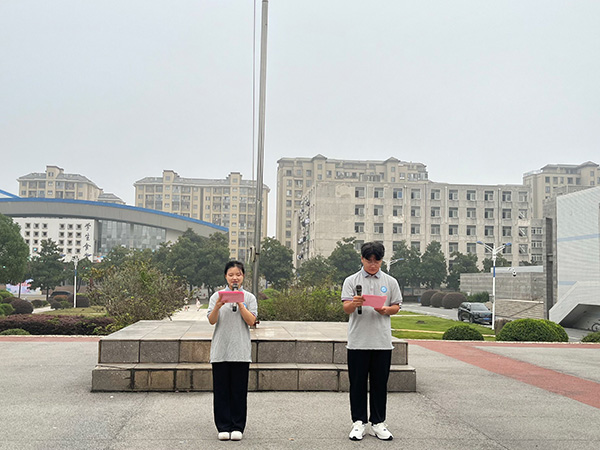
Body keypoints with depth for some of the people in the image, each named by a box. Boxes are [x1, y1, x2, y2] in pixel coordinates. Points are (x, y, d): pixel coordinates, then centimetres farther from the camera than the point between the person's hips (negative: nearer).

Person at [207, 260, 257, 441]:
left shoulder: (249, 297, 5)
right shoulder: (217, 296, 6)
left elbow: (251, 321, -6)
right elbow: (211, 320, -3)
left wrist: (240, 304, -16)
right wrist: (217, 306, -21)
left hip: (240, 350, 0)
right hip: (220, 350, 1)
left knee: (239, 389, 4)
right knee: (221, 390, 4)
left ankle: (238, 427, 14)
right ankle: (224, 427, 14)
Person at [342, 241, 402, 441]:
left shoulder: (390, 282, 8)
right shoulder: (351, 281, 3)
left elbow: (397, 307, 11)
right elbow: (346, 308, -5)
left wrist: (386, 310, -11)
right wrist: (354, 303, -27)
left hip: (382, 342, 1)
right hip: (358, 341, -1)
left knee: (380, 383, 7)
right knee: (357, 383, 5)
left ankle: (378, 423, 18)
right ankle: (358, 422, 16)